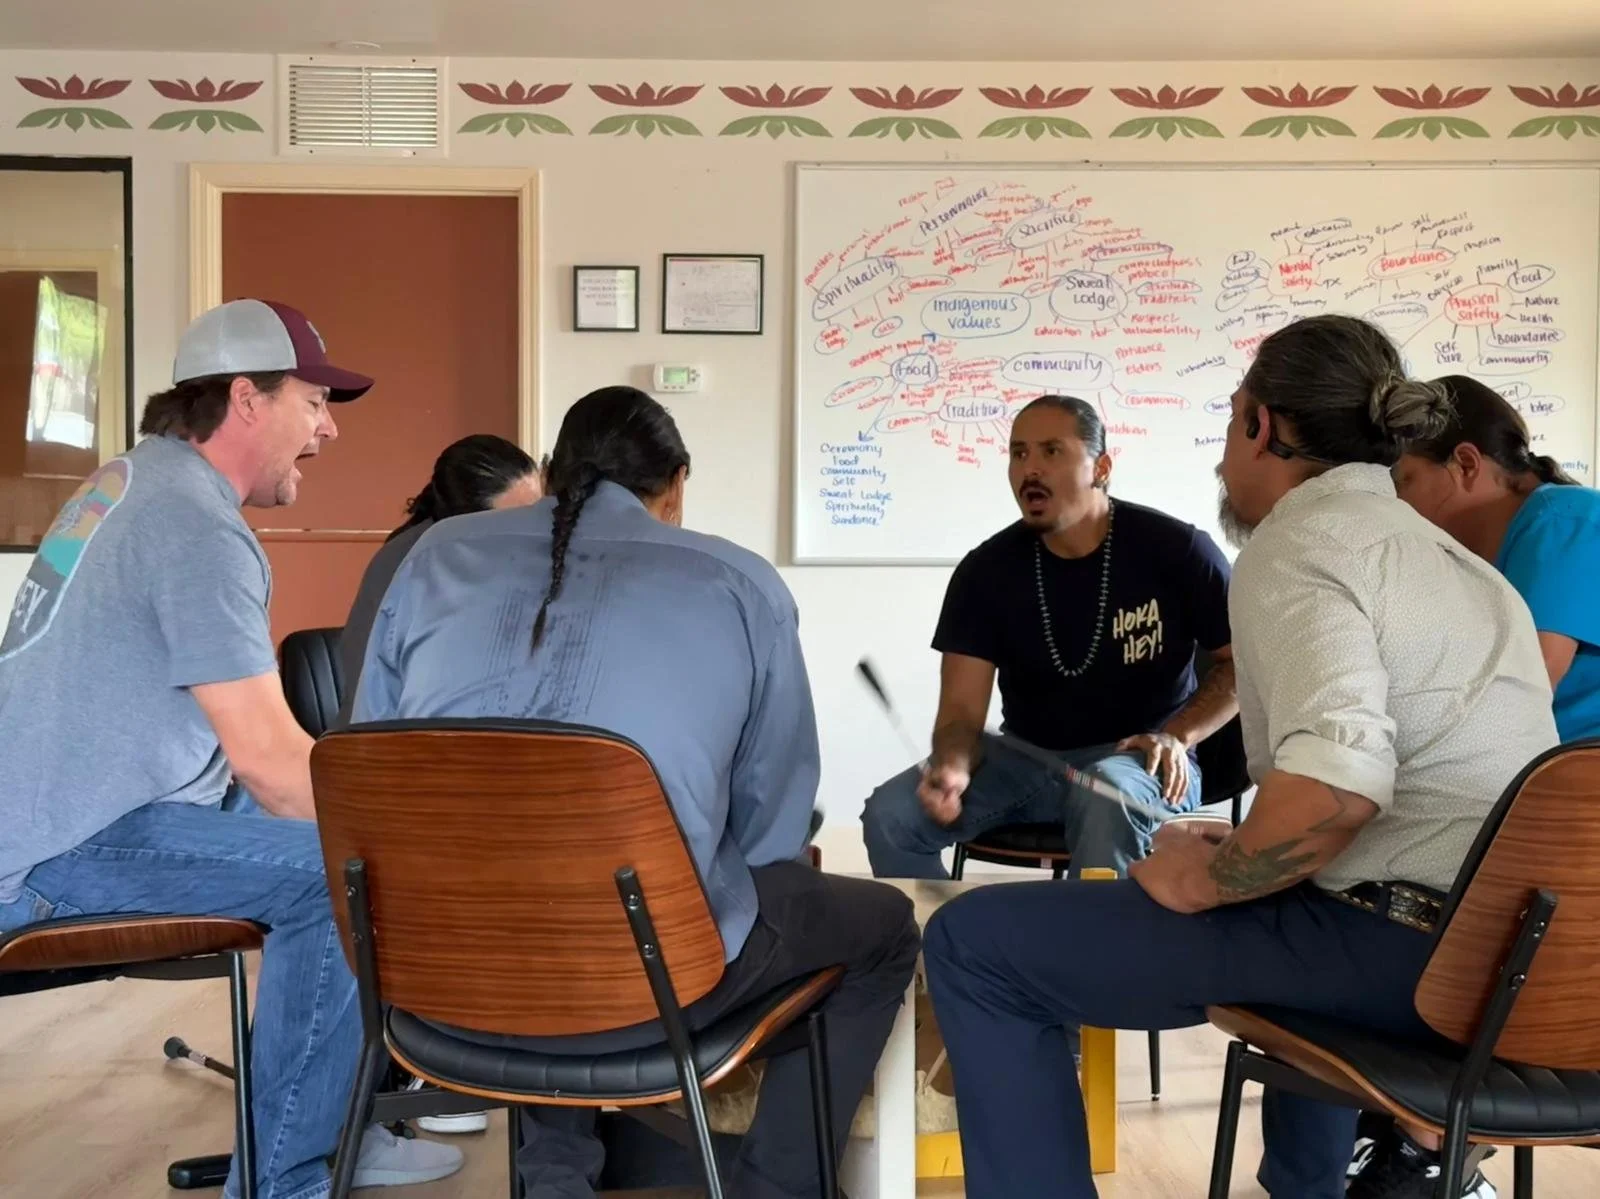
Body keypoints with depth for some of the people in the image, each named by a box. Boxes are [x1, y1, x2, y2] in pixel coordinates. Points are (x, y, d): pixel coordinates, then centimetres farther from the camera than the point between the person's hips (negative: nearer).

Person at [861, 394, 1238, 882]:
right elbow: (962, 709, -6)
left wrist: (1178, 736, -15)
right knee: (890, 813, -18)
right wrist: (952, 769, -29)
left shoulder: (1175, 550, -9)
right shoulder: (986, 569, -3)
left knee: (1106, 796, -39)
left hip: (1138, 759, -3)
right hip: (1026, 757, 3)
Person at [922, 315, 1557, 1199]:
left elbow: (1335, 786, -28)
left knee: (973, 942, -6)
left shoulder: (1296, 540, -10)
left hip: (1400, 946, -10)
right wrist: (1237, 854, 24)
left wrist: (1200, 879, -11)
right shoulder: (1438, 547, 19)